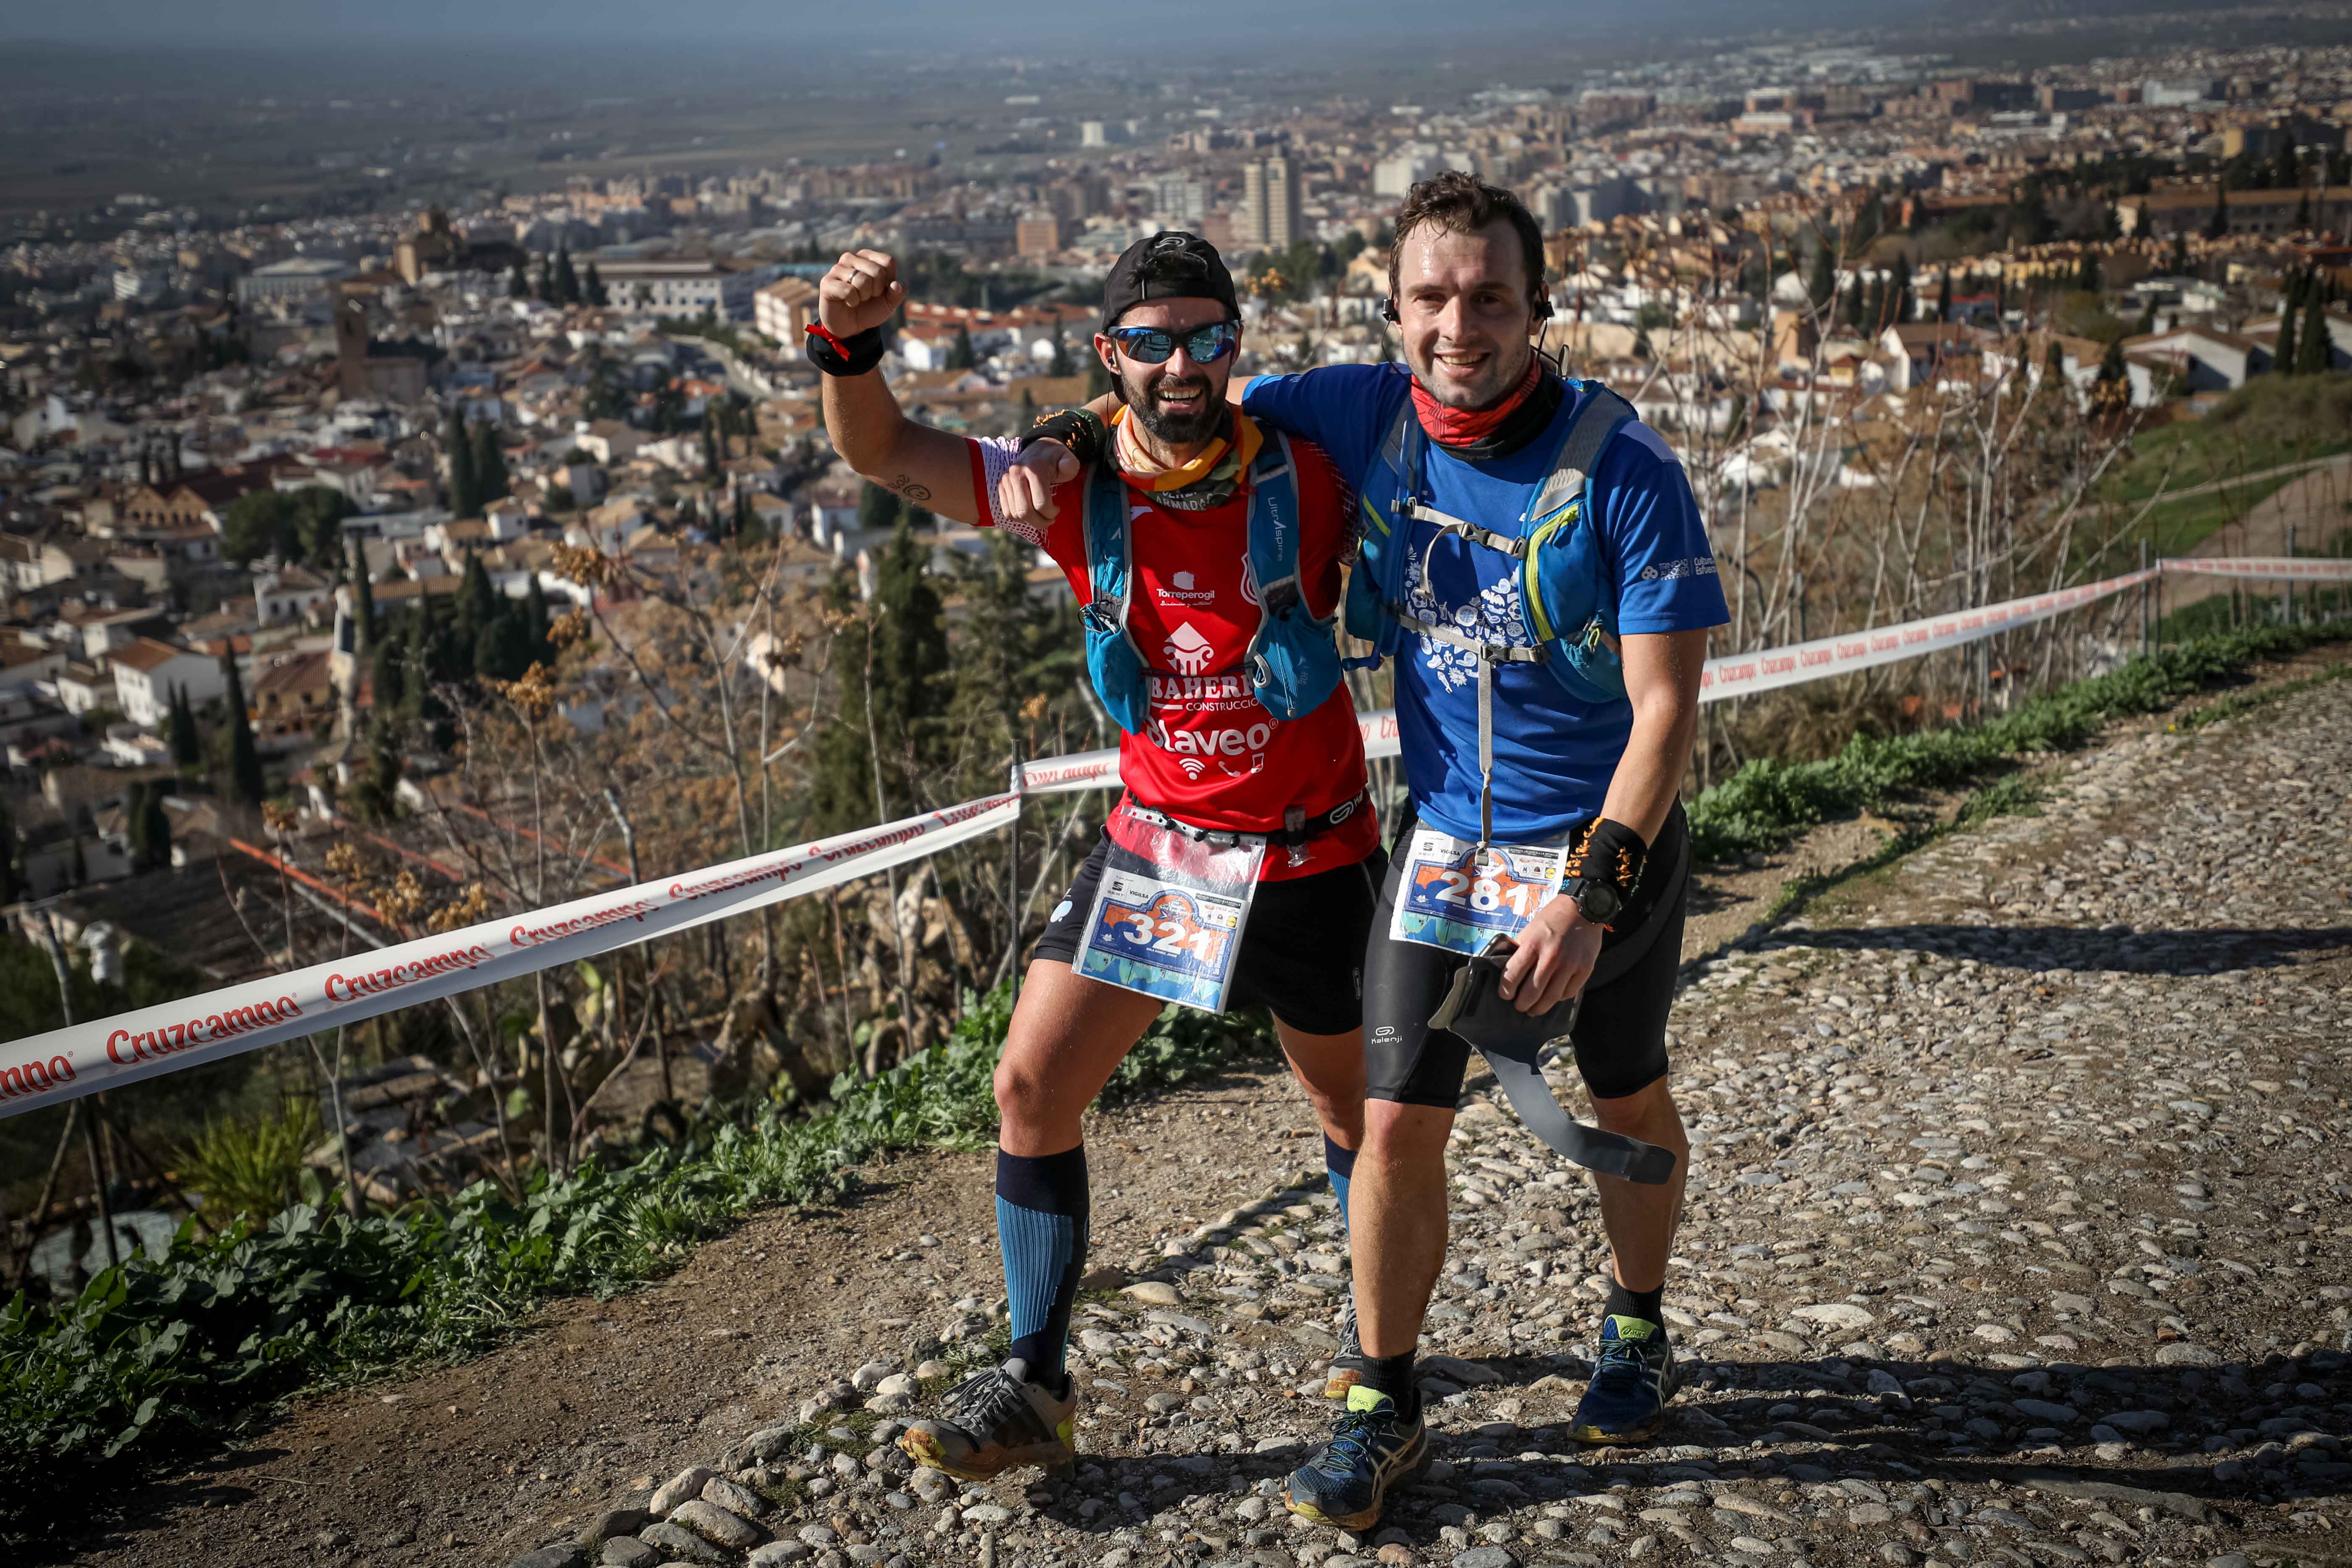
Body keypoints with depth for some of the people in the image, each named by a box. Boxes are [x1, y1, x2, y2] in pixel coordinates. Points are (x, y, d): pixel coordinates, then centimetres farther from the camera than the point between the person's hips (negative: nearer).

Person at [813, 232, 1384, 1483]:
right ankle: (1032, 1390, 11)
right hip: (1152, 847, 3)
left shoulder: (1307, 478, -15)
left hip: (1308, 859, -2)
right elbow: (883, 453, -13)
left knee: (1355, 1110, 14)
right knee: (1032, 1088, -3)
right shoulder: (1072, 488, -8)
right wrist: (850, 346, -32)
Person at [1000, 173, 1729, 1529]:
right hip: (1445, 840, 3)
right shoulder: (1366, 415, -9)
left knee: (1628, 1104, 17)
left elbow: (1665, 710, -20)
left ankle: (1638, 1331, 43)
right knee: (1398, 1123, -2)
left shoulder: (1624, 471, -21)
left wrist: (1588, 890, -26)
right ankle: (1383, 1407, 16)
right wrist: (1064, 449, -8)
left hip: (1611, 841, -2)